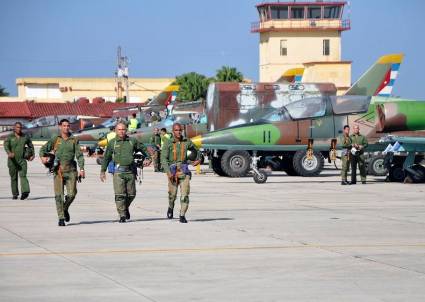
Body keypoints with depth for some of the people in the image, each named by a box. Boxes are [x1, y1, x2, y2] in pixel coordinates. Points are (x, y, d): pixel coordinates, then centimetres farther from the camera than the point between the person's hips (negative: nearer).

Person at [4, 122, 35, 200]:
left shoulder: (25, 137, 6)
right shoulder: (9, 137, -2)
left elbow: (31, 145, 22)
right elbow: (6, 146, -19)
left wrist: (32, 155, 11)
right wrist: (9, 153, -38)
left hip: (22, 160, 0)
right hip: (12, 161, 0)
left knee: (23, 175, -18)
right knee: (13, 178, 9)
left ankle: (25, 192, -33)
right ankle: (15, 194, 23)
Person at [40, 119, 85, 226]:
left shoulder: (74, 140, 10)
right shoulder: (55, 139, 8)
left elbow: (79, 155, 6)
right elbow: (43, 149, 12)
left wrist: (82, 169, -4)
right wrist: (43, 157, -10)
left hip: (71, 171, 1)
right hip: (58, 170, -1)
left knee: (72, 193, -5)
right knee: (59, 195, -5)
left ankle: (65, 209, 25)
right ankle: (61, 218, 0)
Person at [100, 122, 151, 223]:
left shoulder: (132, 141, 9)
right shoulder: (112, 143, 7)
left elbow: (143, 148, 22)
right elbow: (106, 157, 10)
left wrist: (148, 158, 8)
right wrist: (103, 171, 6)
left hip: (130, 170, 2)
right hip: (118, 171, -2)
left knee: (131, 194, 6)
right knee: (120, 194, -11)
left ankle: (126, 208, 33)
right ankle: (122, 215, -6)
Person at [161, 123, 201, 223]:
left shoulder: (187, 142, 3)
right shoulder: (168, 143, -5)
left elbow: (195, 151, 23)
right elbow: (163, 159, -11)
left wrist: (197, 160, 4)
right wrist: (168, 172, -22)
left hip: (184, 171, 1)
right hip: (172, 172, -1)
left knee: (185, 194, -12)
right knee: (172, 194, 10)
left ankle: (182, 216, -6)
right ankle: (171, 208, 42)